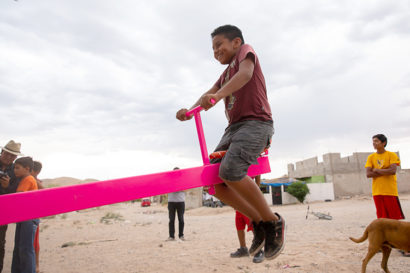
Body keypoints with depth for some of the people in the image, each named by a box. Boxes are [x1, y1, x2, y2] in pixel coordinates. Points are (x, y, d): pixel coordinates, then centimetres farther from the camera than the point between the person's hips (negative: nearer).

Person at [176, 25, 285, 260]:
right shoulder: (226, 74, 29)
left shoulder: (246, 50, 9)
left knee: (231, 171, -28)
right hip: (234, 127, 8)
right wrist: (190, 111, -10)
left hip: (256, 122, -8)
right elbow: (209, 95, 11)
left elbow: (246, 73, -16)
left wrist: (218, 94, -33)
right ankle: (258, 222, 8)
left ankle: (273, 222, -9)